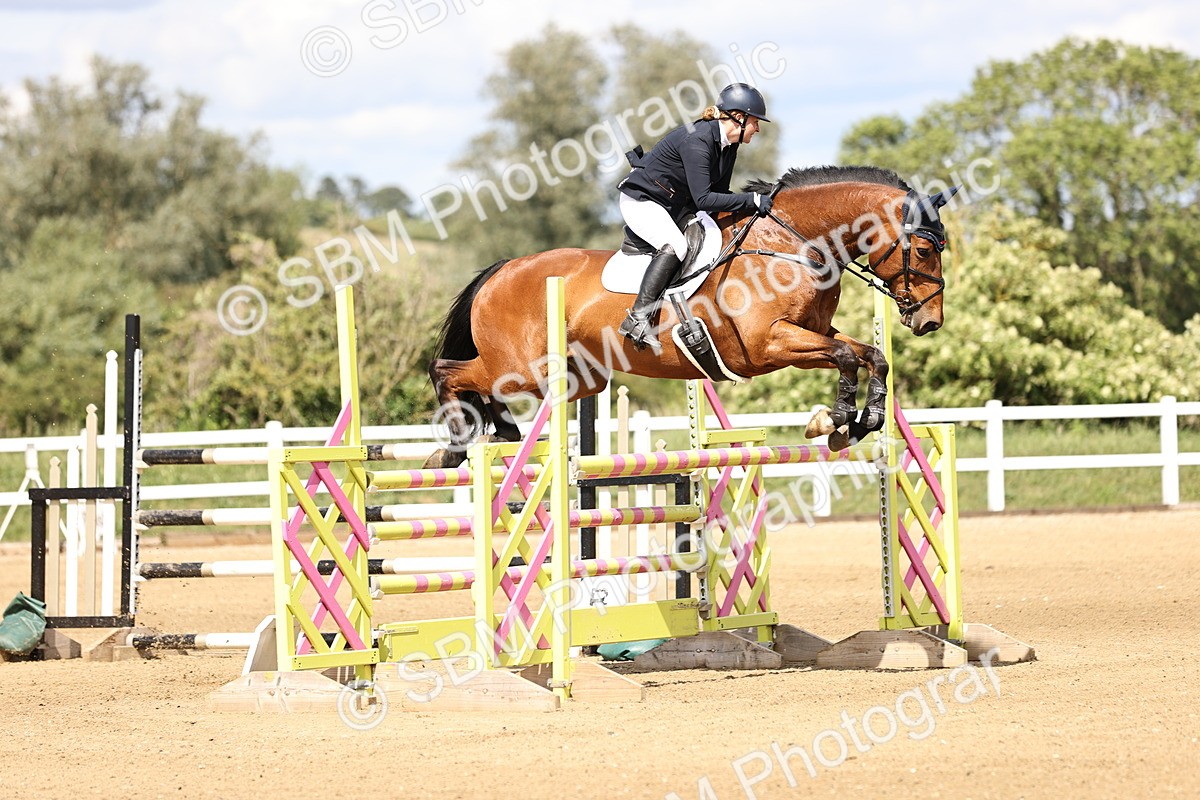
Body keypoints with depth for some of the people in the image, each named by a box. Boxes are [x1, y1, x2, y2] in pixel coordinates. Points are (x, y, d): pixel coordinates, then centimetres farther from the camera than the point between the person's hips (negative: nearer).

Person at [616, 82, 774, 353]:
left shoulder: (728, 146, 0)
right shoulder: (697, 140, -29)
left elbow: (719, 193, 8)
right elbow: (703, 200, -33)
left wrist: (753, 205, -7)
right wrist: (751, 200, -32)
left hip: (675, 206, 10)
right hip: (641, 200, -10)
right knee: (674, 245, -33)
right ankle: (638, 318, -33)